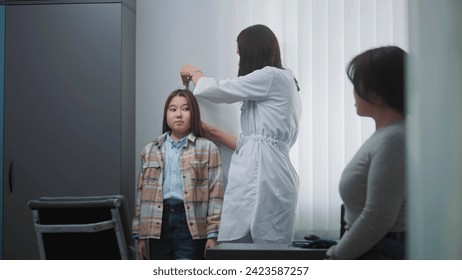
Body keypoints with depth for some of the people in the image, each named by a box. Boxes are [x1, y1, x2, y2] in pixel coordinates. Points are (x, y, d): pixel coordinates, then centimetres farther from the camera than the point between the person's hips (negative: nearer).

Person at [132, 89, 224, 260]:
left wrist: (212, 234, -8)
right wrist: (140, 235, 9)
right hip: (158, 224, 3)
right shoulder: (150, 150, 14)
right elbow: (142, 194, 13)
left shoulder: (207, 148, 4)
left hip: (191, 223, -3)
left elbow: (215, 194, -2)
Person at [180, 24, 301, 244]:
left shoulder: (272, 76, -3)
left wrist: (194, 72, 24)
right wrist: (212, 133, 23)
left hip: (262, 178, -9)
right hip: (261, 177, 9)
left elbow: (215, 90, 4)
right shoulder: (281, 85, 25)